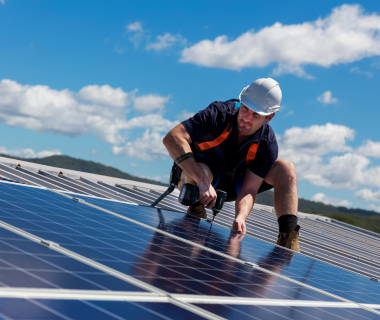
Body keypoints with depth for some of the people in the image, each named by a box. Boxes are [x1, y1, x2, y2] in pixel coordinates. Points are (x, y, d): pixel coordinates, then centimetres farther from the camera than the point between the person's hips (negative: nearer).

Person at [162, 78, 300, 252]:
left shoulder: (267, 145, -19)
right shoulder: (219, 114, -29)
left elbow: (249, 190, -22)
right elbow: (172, 138, -41)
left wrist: (240, 217, -45)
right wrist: (202, 181, -49)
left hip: (231, 185, 4)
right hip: (193, 174, -4)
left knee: (285, 168, -14)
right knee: (203, 172, -42)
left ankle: (288, 239, -21)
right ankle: (195, 212, -10)